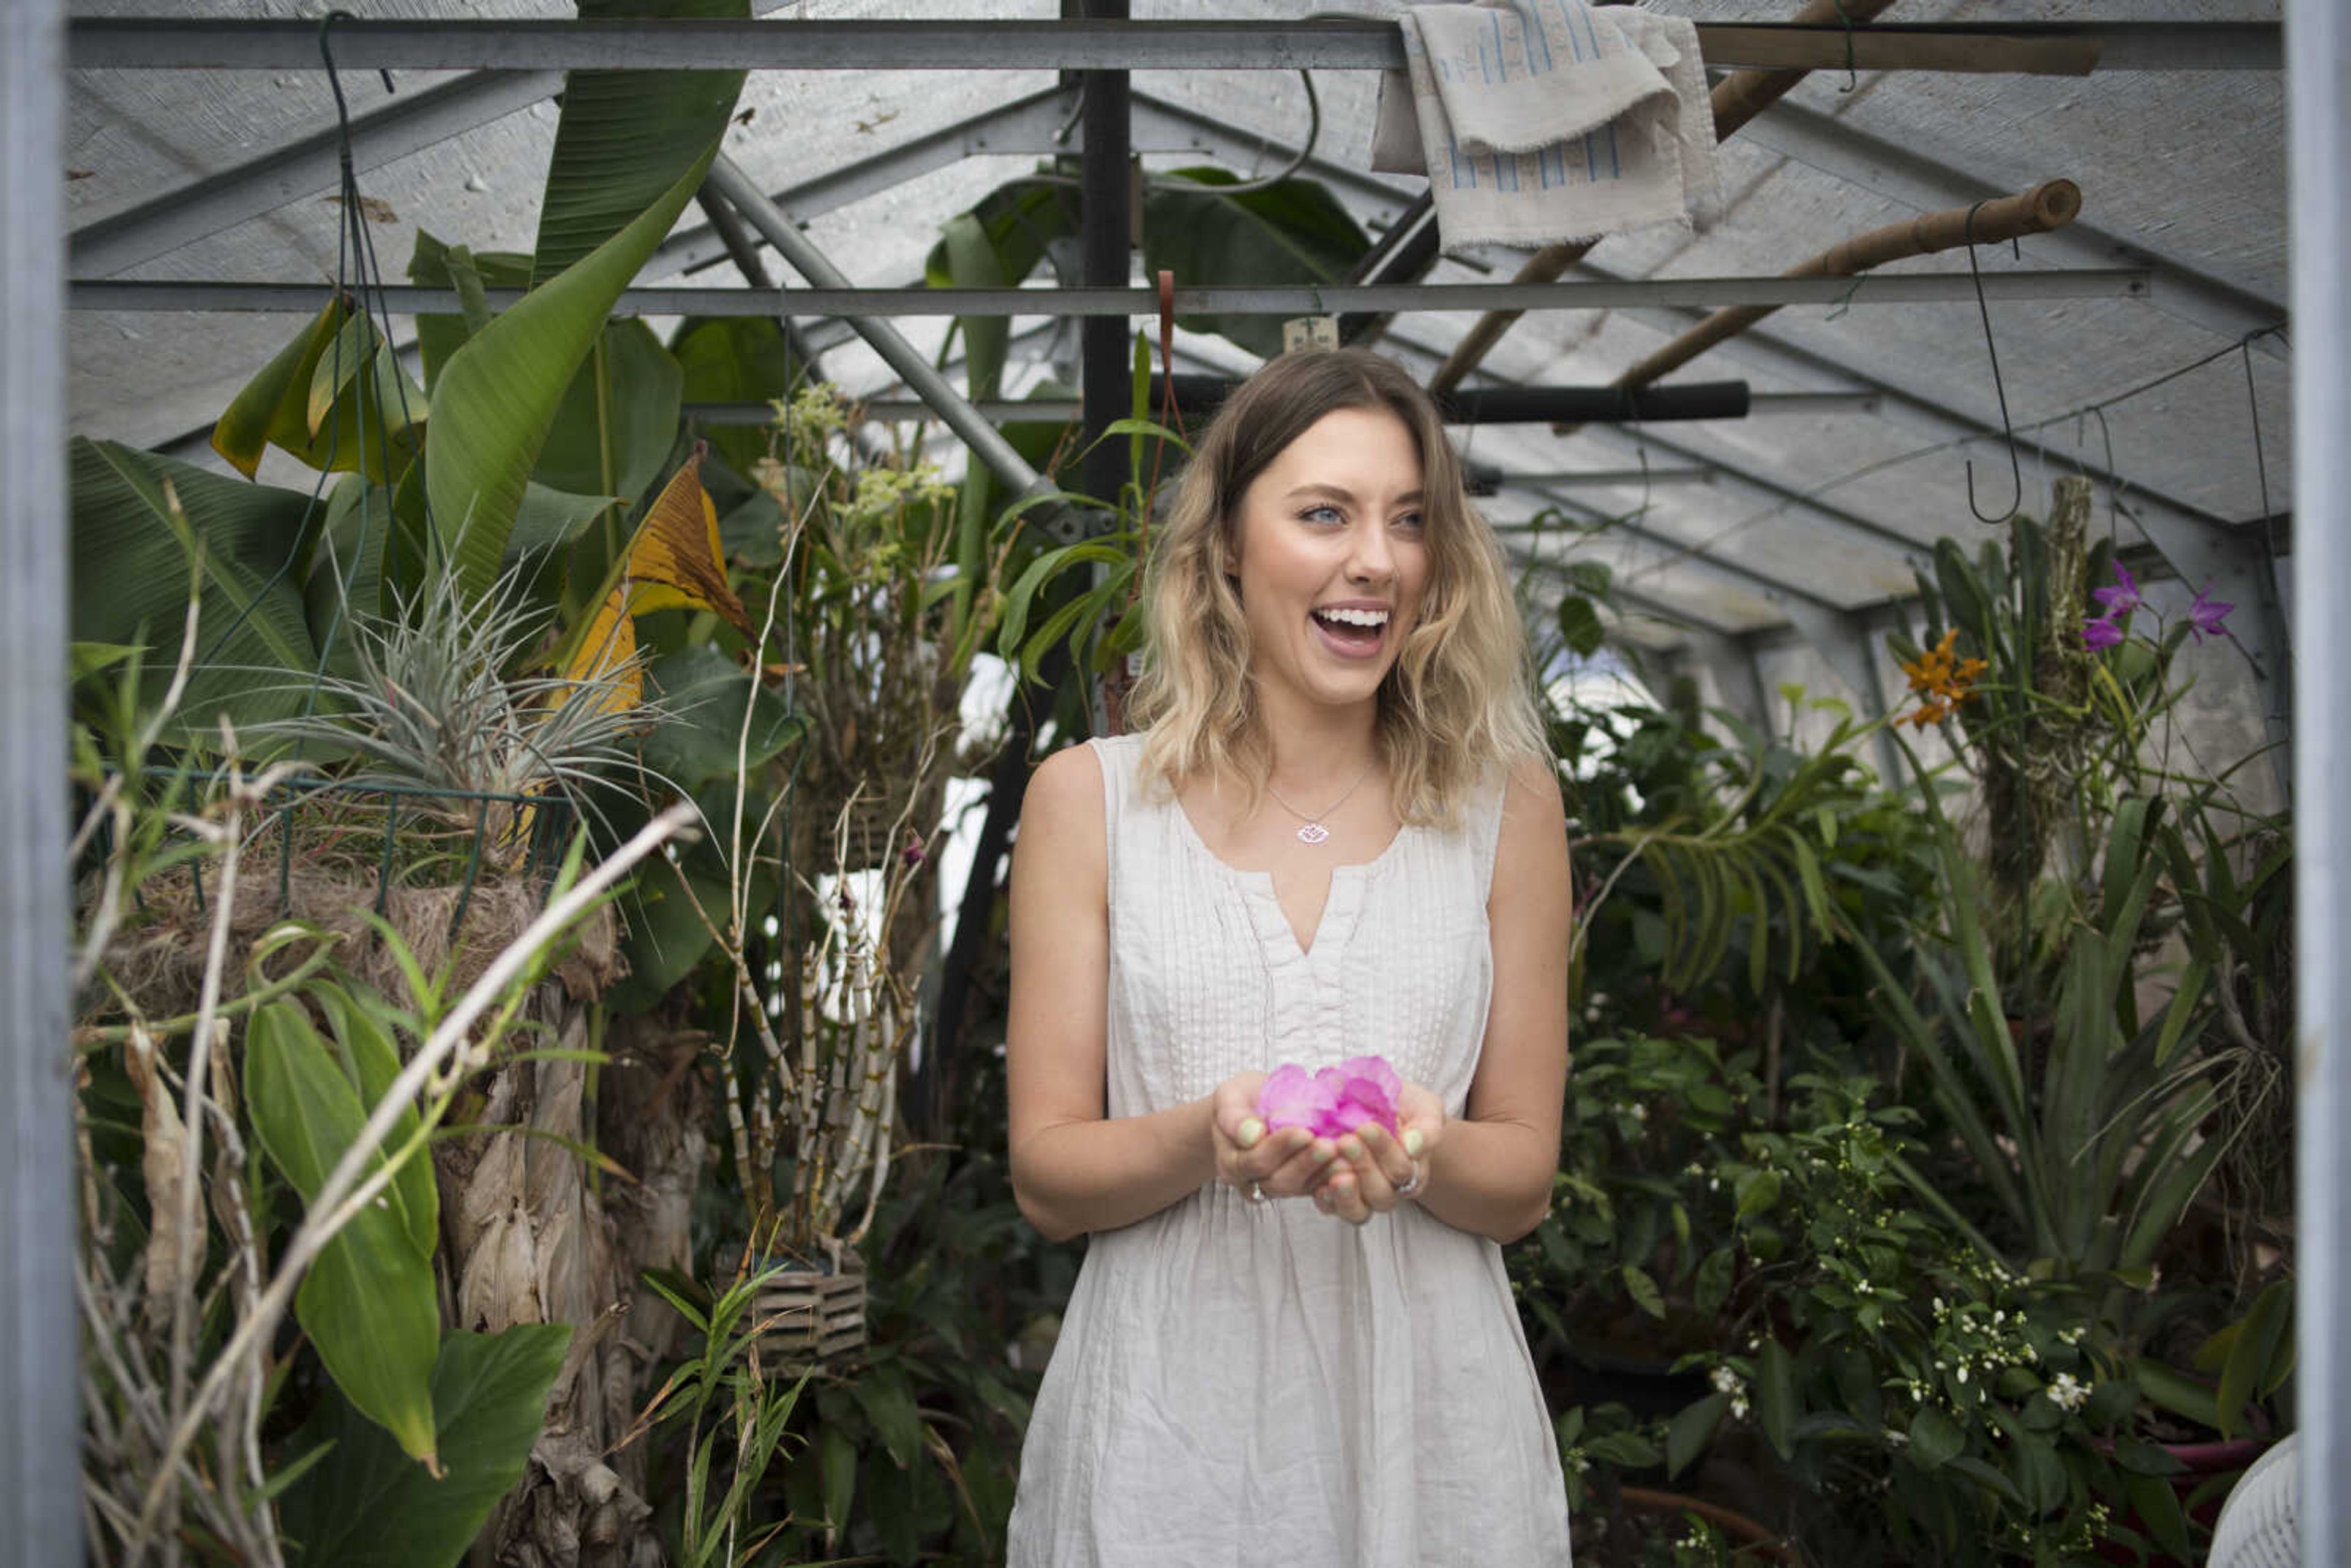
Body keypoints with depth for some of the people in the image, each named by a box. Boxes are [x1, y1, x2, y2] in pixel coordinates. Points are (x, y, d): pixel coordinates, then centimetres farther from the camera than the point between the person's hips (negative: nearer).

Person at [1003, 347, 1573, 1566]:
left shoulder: (1503, 804, 1)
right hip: (1167, 1423, -1)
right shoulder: (1090, 800, -2)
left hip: (1426, 1427, 1)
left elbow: (1524, 1178, 3)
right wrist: (1208, 1137, -20)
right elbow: (1046, 1176, -1)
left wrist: (1417, 1153, -18)